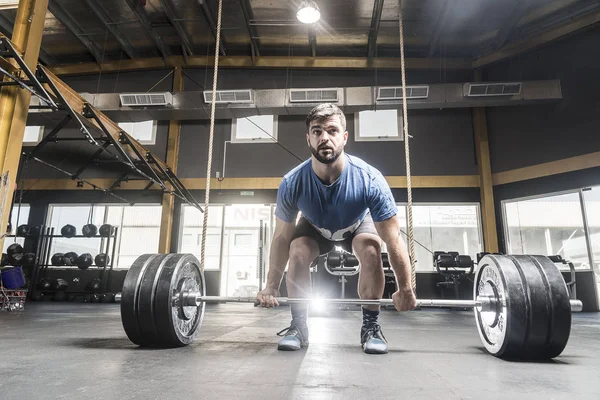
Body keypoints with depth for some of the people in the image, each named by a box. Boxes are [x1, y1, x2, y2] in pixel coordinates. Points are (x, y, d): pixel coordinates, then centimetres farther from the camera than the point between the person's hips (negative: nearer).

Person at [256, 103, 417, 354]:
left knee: (371, 251, -30)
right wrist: (271, 287, -14)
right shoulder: (292, 183, -34)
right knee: (298, 252, -27)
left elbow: (393, 240, -29)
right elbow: (282, 237, -20)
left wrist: (405, 290, -22)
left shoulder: (370, 180, -39)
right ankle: (298, 326, -7)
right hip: (314, 227, 1)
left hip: (358, 224, 0)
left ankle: (370, 326, -9)